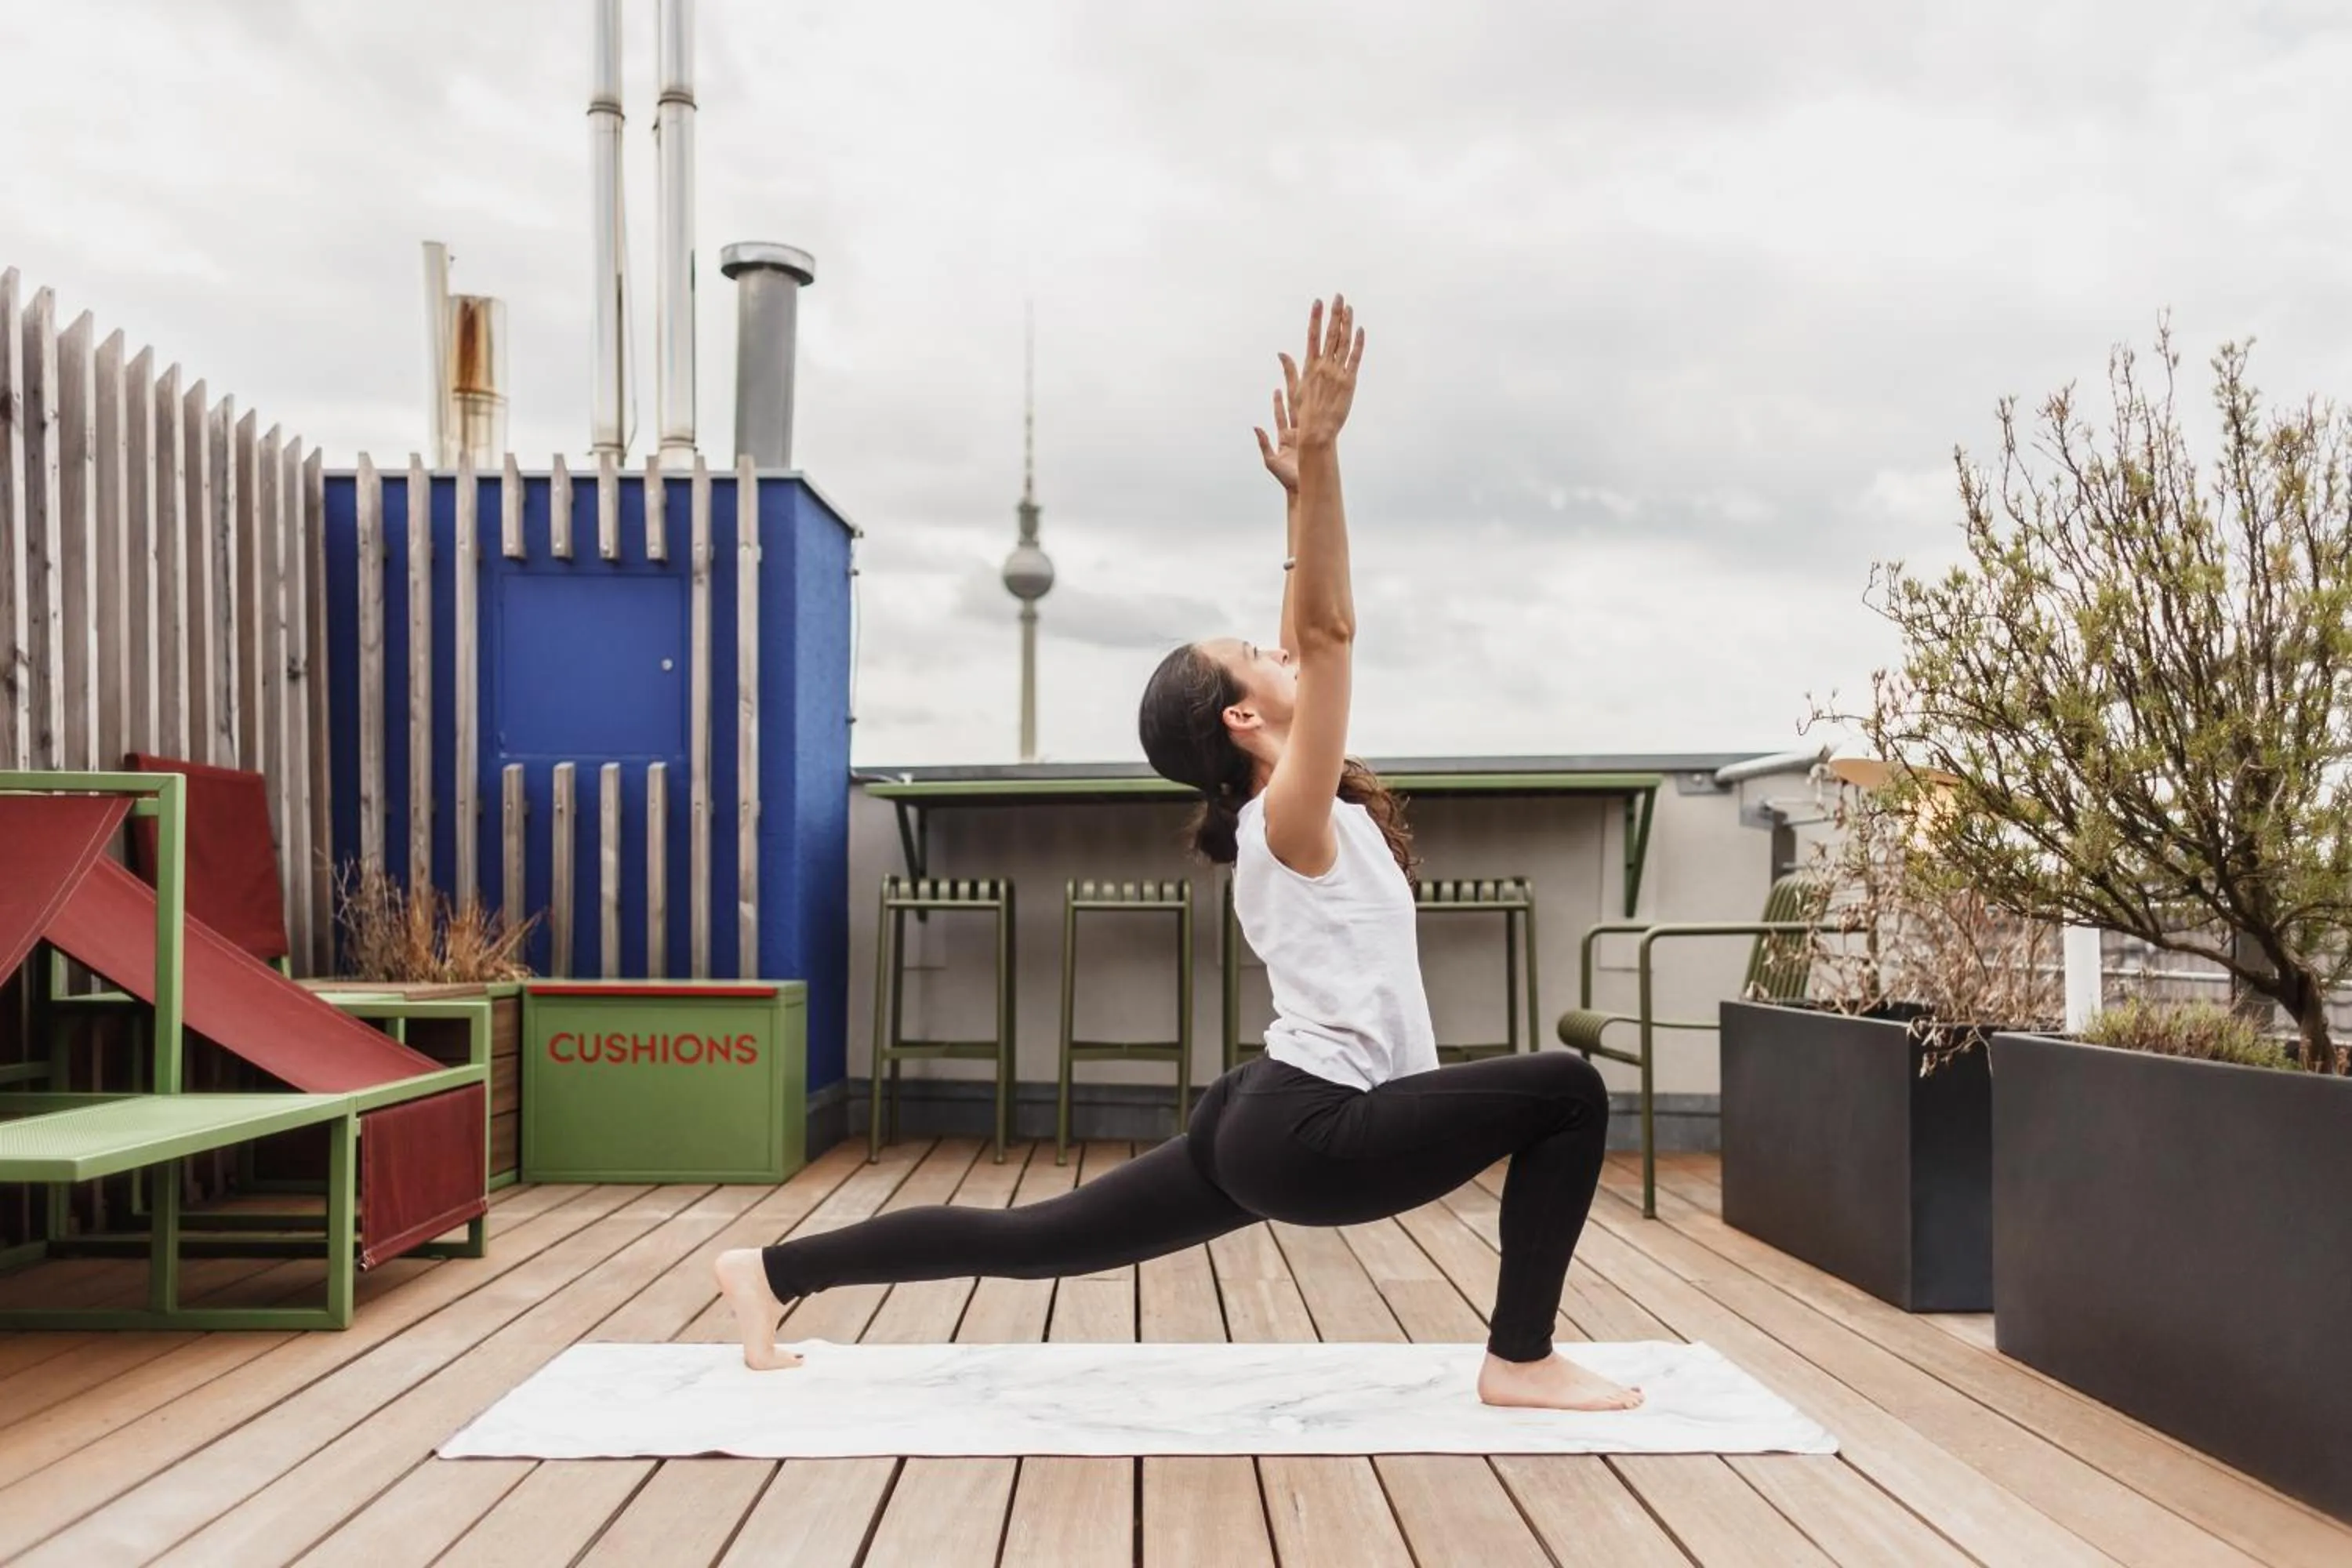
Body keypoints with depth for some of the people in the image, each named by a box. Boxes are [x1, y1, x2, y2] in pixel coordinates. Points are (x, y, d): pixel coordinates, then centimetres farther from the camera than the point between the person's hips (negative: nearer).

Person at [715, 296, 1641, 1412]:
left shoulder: (1278, 804, 11)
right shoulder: (1291, 814, -14)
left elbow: (1310, 637, 18)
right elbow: (1329, 630, -23)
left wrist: (1305, 494, 17)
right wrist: (1319, 455, -27)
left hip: (1267, 1121, 9)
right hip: (1307, 1135, -9)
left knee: (1033, 1240, 14)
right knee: (1567, 1090, -9)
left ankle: (774, 1269, 18)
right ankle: (1520, 1362, -2)